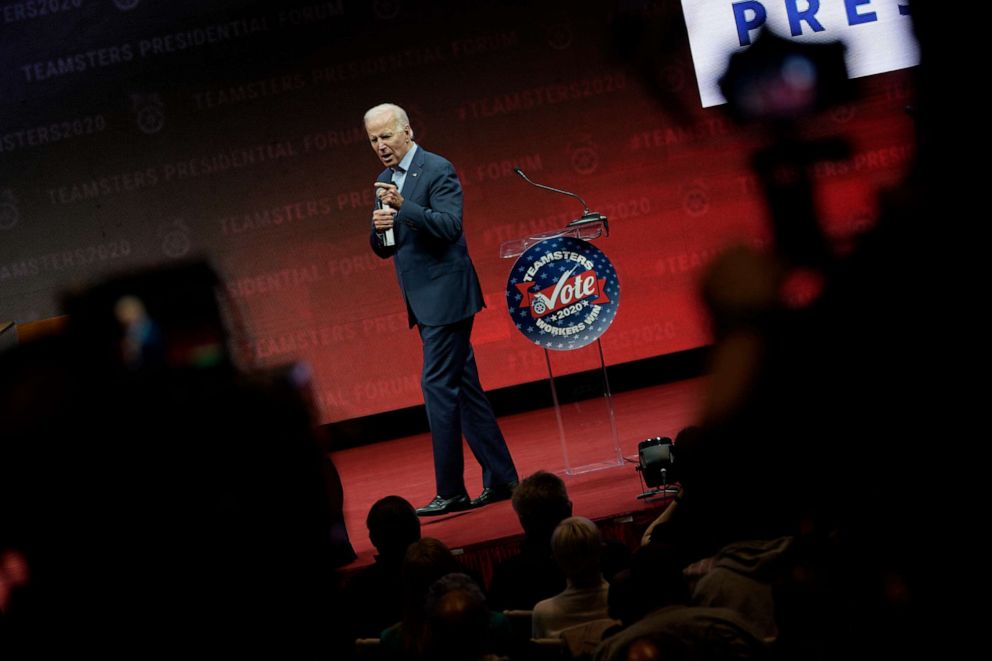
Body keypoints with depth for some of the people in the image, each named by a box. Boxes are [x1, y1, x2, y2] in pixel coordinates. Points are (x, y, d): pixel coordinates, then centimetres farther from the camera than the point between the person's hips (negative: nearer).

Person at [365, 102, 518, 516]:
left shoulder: (438, 170, -10)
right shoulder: (385, 181, 15)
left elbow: (449, 225, -21)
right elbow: (384, 249, 16)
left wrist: (404, 206, -32)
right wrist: (380, 228, -6)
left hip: (445, 295, -9)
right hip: (424, 301, 9)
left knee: (438, 386, -11)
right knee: (463, 389, 10)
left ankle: (451, 492, -8)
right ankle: (500, 478, 16)